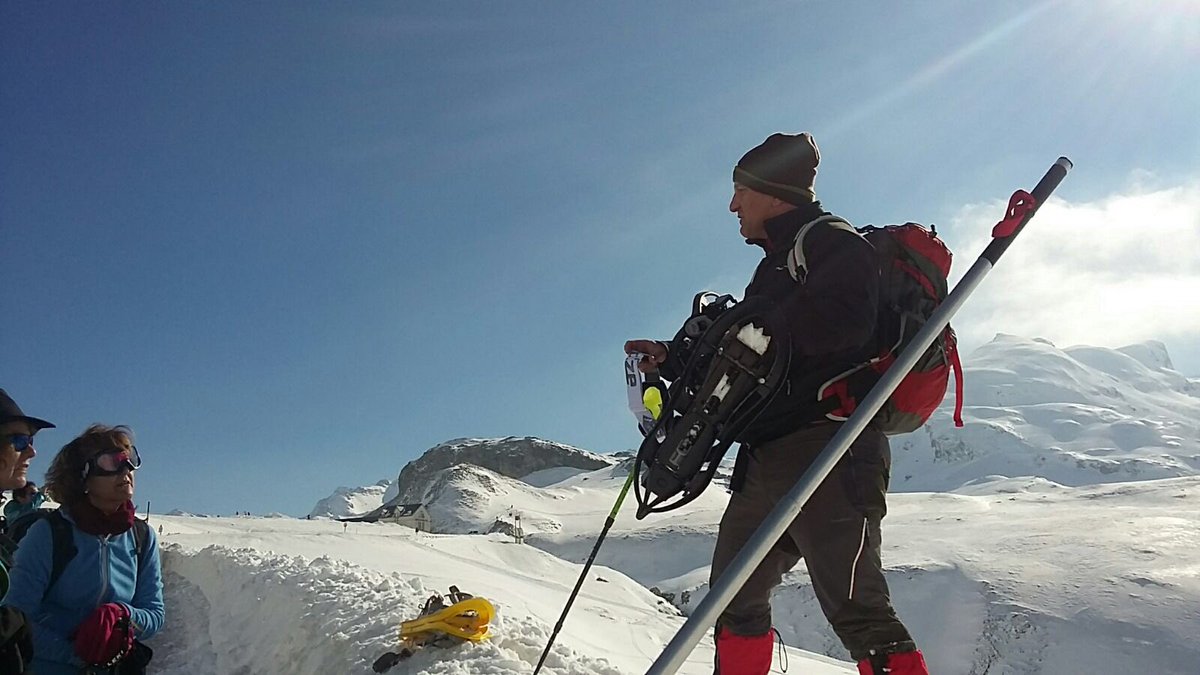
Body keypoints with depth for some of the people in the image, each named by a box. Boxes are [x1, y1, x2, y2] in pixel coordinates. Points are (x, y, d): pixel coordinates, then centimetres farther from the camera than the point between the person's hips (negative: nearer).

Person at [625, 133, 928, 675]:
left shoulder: (832, 242, -2)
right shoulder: (776, 263, 26)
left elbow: (840, 317, -24)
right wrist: (673, 360, 16)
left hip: (826, 451, -10)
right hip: (766, 459, 10)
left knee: (854, 608, -15)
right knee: (734, 597, 16)